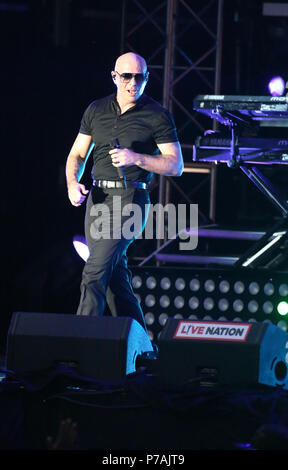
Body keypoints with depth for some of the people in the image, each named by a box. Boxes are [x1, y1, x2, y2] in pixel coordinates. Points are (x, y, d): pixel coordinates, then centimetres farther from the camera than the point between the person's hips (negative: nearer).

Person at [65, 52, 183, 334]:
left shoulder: (157, 116, -2)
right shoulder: (96, 110, 11)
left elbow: (176, 165, -5)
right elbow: (77, 154, 16)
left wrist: (136, 158, -18)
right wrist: (72, 183, -4)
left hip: (130, 198, -6)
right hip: (97, 197, 6)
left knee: (95, 270, -16)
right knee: (114, 274, 7)